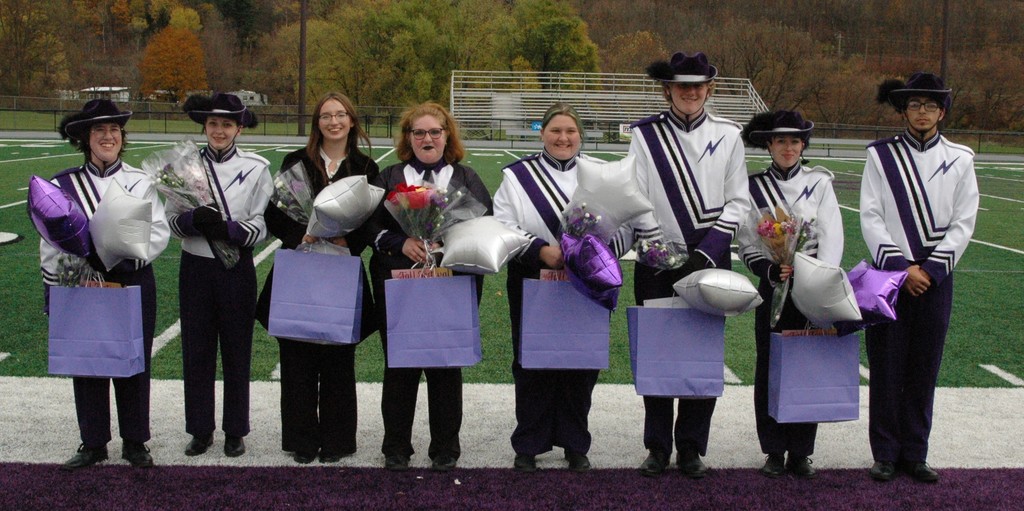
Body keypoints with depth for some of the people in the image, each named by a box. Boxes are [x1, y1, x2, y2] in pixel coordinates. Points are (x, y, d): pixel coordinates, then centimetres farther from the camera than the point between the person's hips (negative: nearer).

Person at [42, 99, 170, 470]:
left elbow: (159, 233, -7)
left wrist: (124, 256, -21)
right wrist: (53, 291, 3)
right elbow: (50, 244, 6)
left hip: (133, 285, -1)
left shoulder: (140, 182, 1)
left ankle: (135, 442, 20)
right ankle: (93, 443, 20)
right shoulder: (63, 185, 3)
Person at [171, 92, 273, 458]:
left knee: (237, 352, 6)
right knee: (196, 350, 7)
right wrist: (194, 220, -19)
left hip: (236, 269, -2)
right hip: (196, 267, 2)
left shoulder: (255, 168, -2)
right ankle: (200, 430, 20)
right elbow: (171, 221, 2)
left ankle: (235, 431, 19)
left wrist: (229, 229, -23)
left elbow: (261, 226, -5)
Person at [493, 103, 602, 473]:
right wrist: (541, 250, -16)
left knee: (581, 365, 6)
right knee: (531, 364, 4)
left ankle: (575, 443, 22)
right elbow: (503, 228, -3)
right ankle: (528, 445, 17)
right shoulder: (518, 176, 4)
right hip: (532, 284, -1)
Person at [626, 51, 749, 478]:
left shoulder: (727, 135, 5)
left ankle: (692, 449, 15)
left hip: (710, 260, 1)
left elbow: (737, 203, 3)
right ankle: (658, 448, 14)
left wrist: (705, 253, -9)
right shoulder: (645, 135, 2)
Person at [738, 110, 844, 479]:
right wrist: (772, 270, -17)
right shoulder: (754, 187, 4)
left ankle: (800, 453, 12)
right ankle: (774, 451, 13)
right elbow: (747, 246, 1)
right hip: (772, 289, 1)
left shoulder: (820, 183, 3)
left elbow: (831, 239, -4)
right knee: (769, 370, 2)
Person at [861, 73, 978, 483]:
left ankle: (915, 454, 16)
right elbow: (870, 218, -4)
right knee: (886, 369, 2)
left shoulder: (960, 160, 6)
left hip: (936, 278, 1)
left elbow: (963, 223, 1)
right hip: (889, 276, -1)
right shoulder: (881, 155, 2)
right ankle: (886, 454, 11)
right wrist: (901, 268, -12)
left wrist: (930, 269, -9)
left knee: (924, 371, 6)